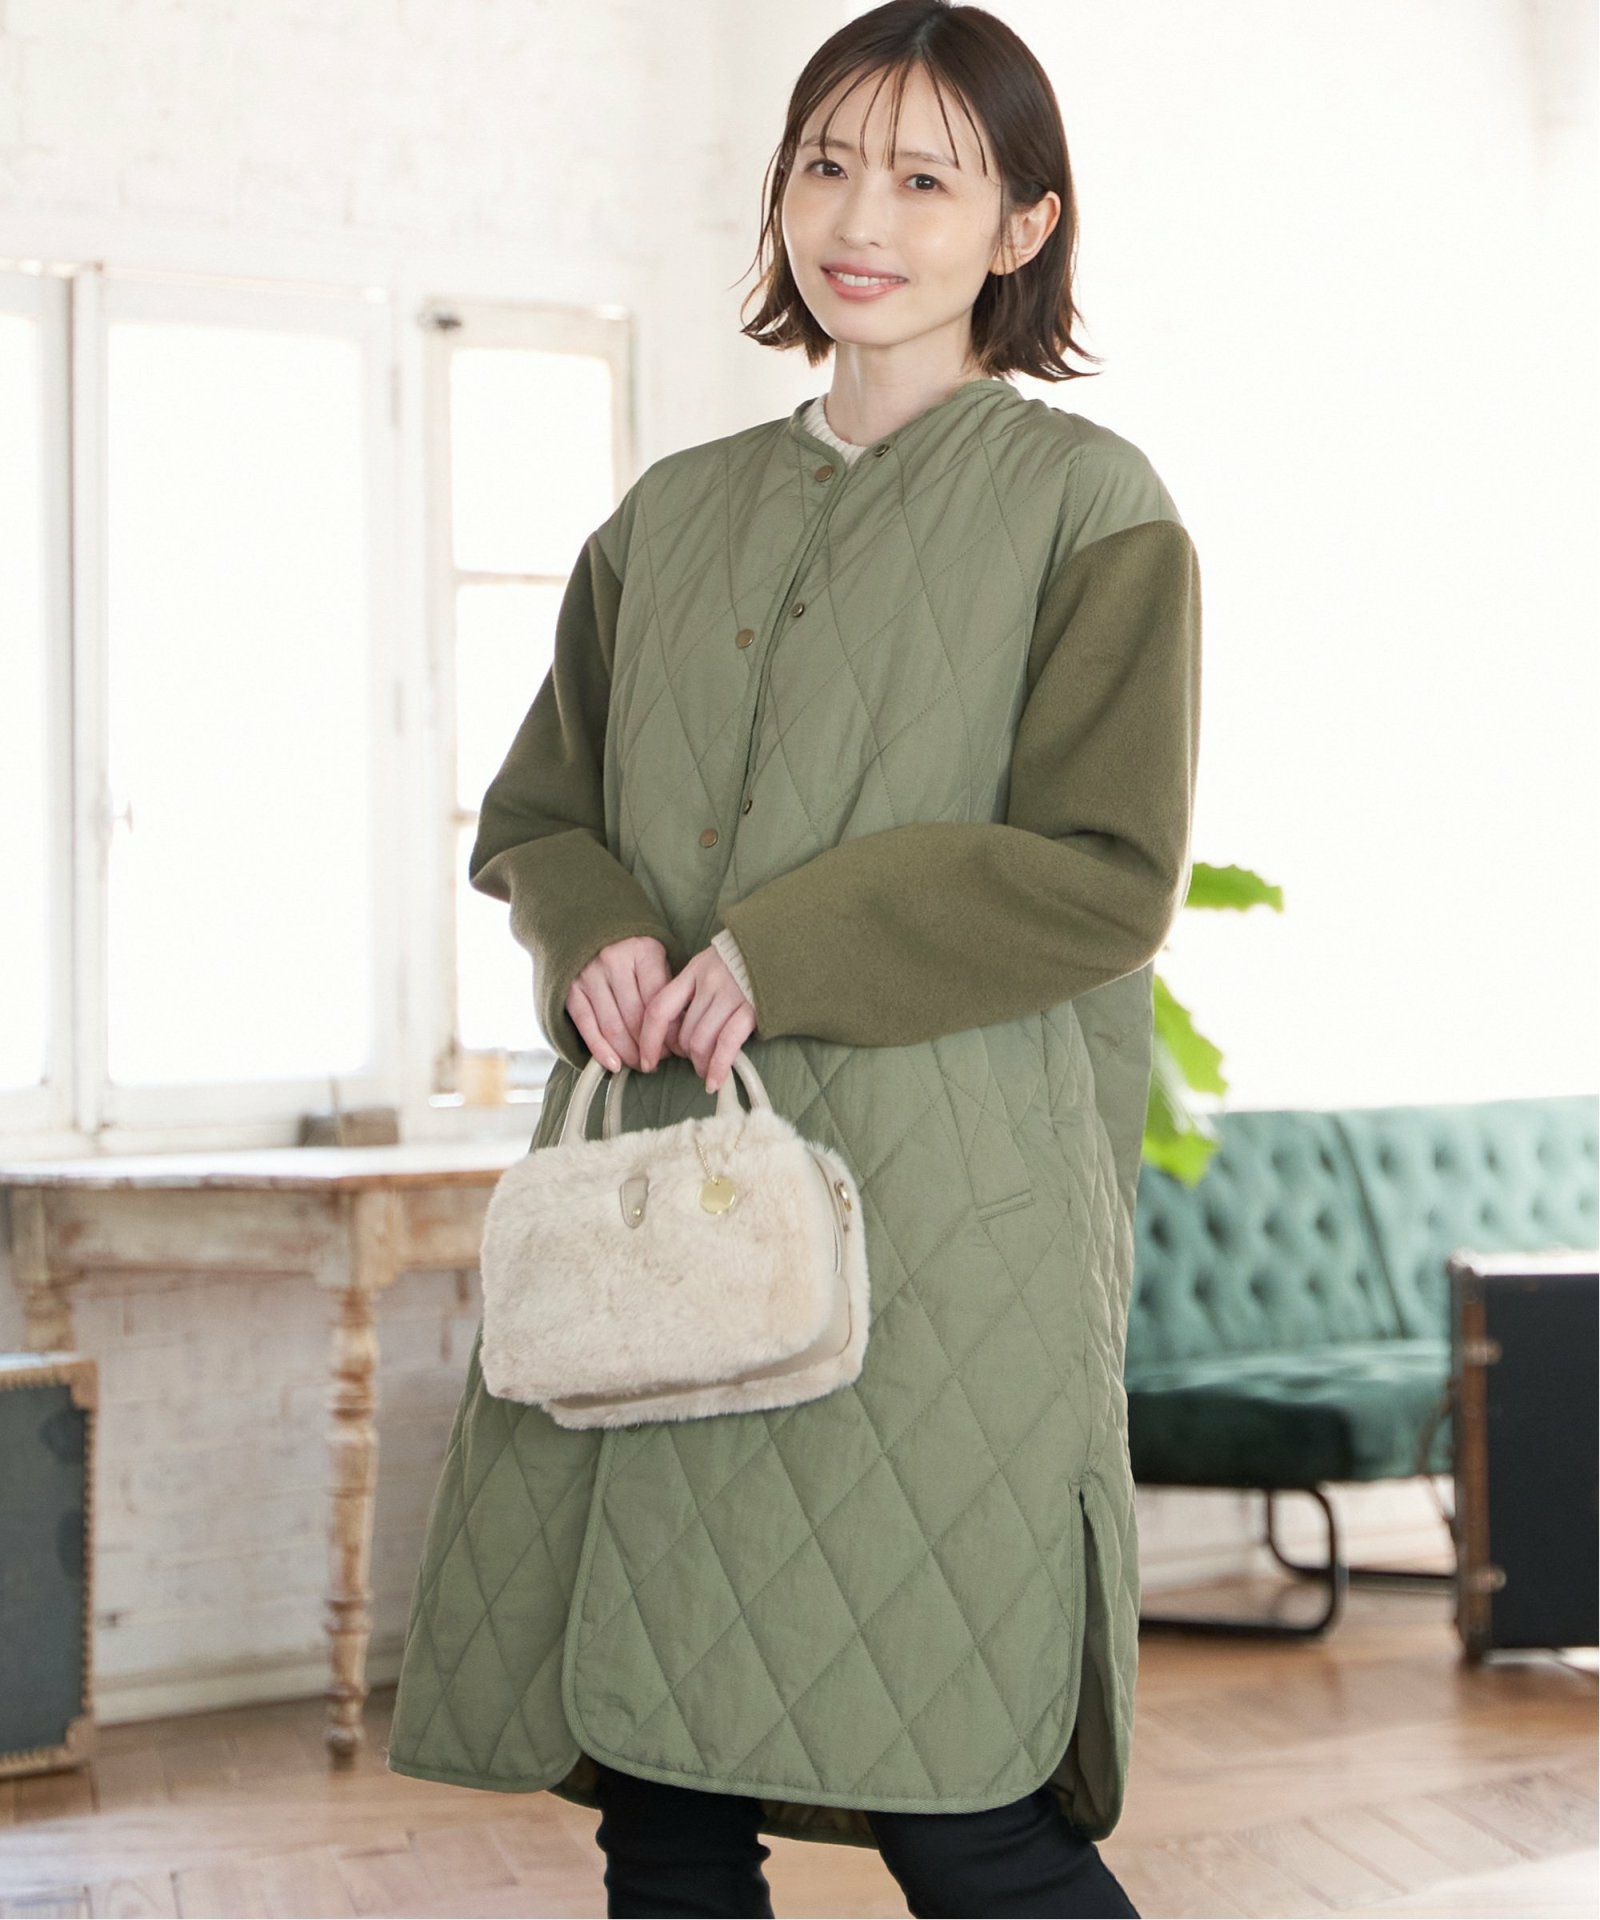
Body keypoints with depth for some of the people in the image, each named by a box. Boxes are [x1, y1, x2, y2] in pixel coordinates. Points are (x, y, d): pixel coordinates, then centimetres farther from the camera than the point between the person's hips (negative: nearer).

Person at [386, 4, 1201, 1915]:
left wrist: (784, 954, -12)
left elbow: (1107, 869, -5)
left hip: (932, 1210, -5)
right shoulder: (672, 517, 18)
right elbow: (535, 807, 21)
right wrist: (594, 939, -2)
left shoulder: (1089, 505, 3)